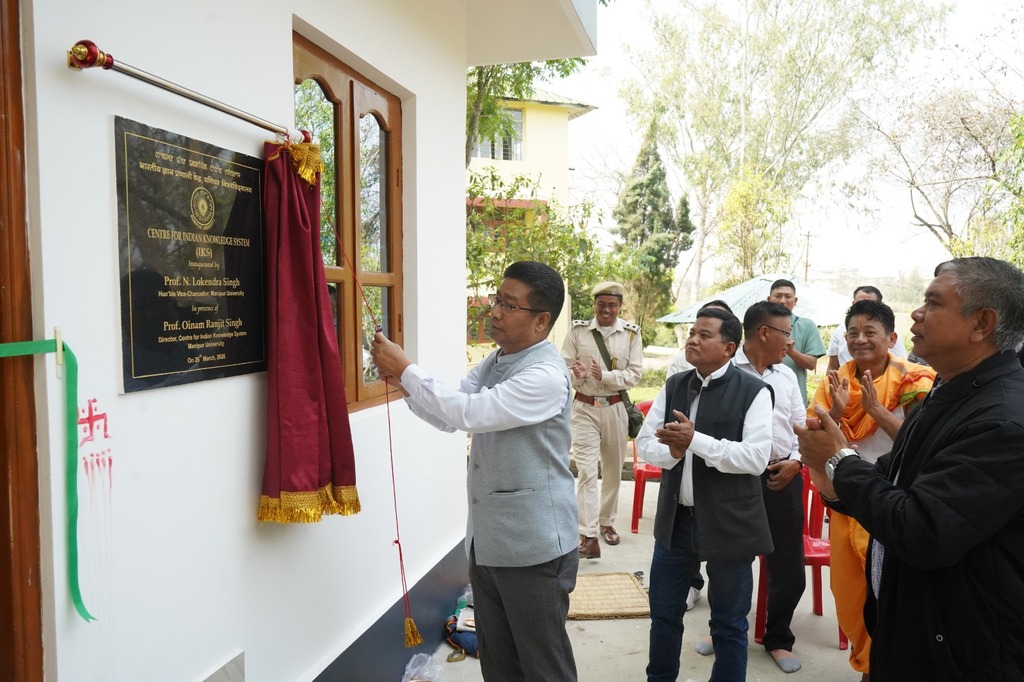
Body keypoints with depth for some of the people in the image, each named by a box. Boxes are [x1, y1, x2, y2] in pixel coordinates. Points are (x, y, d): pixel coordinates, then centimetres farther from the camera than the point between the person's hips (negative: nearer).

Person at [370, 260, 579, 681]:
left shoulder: (546, 376, -21)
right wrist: (402, 379, -7)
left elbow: (469, 413, -29)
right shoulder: (492, 363, 7)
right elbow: (448, 418, 8)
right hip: (486, 542, 9)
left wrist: (406, 370, -21)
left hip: (533, 548, -8)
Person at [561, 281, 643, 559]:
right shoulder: (577, 330, -3)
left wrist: (604, 375, -21)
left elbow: (634, 374, -5)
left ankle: (607, 522, 34)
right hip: (584, 408, -2)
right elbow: (564, 367, -1)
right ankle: (588, 536, -9)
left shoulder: (631, 333, -1)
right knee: (586, 470, -9)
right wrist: (578, 375, -24)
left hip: (615, 408, 2)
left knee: (613, 470, 15)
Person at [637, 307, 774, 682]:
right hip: (676, 518, 5)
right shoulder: (673, 386, 5)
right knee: (664, 612, 20)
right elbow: (645, 441, 2)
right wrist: (672, 451, -19)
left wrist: (696, 441, -28)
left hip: (728, 523, -5)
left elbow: (756, 457, -20)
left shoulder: (753, 391, -11)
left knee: (729, 623, 13)